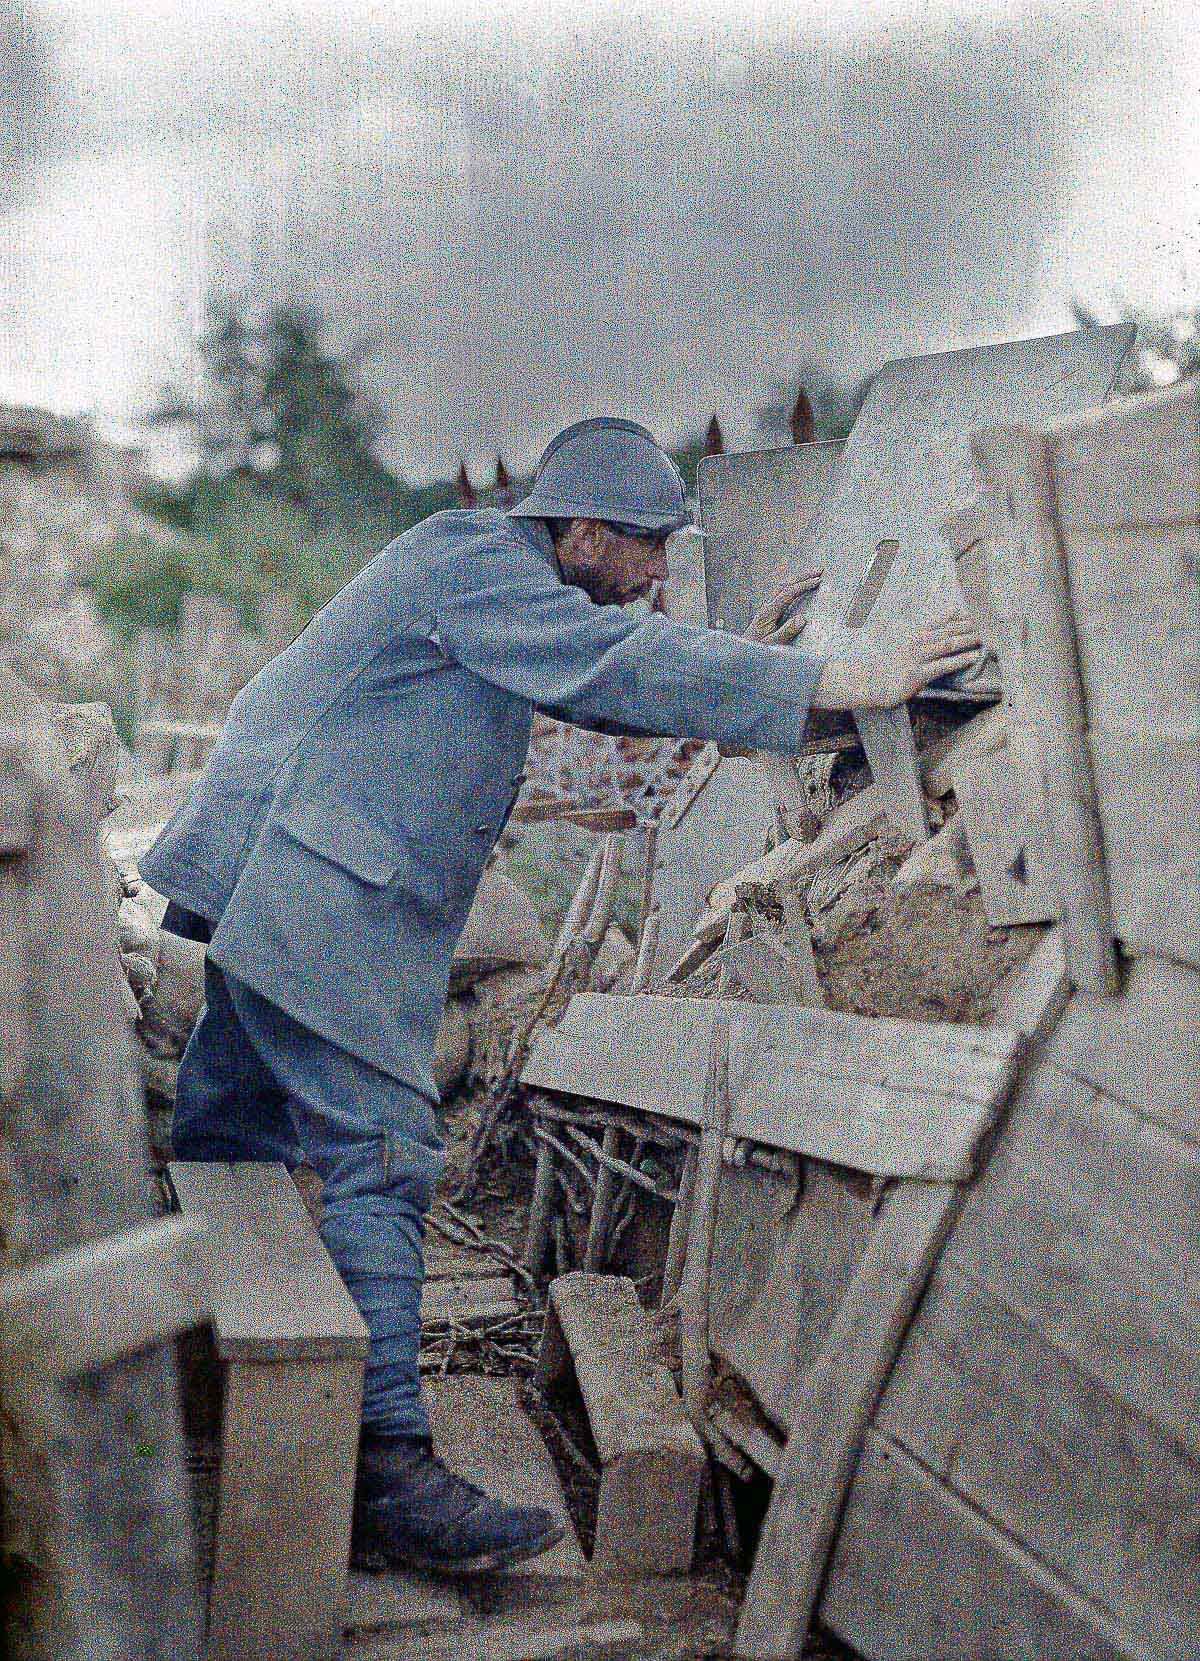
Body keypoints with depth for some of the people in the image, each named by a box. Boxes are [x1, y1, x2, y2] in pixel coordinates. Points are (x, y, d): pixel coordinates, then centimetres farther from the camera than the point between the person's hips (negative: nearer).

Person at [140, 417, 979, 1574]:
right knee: (378, 1158, -13)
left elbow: (606, 687, 30)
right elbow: (634, 665, -21)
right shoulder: (470, 562, -12)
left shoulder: (505, 589, 19)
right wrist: (847, 685, -22)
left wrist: (762, 674, 26)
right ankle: (386, 1470, -12)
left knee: (231, 1138, 18)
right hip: (311, 896, -10)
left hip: (280, 895, 10)